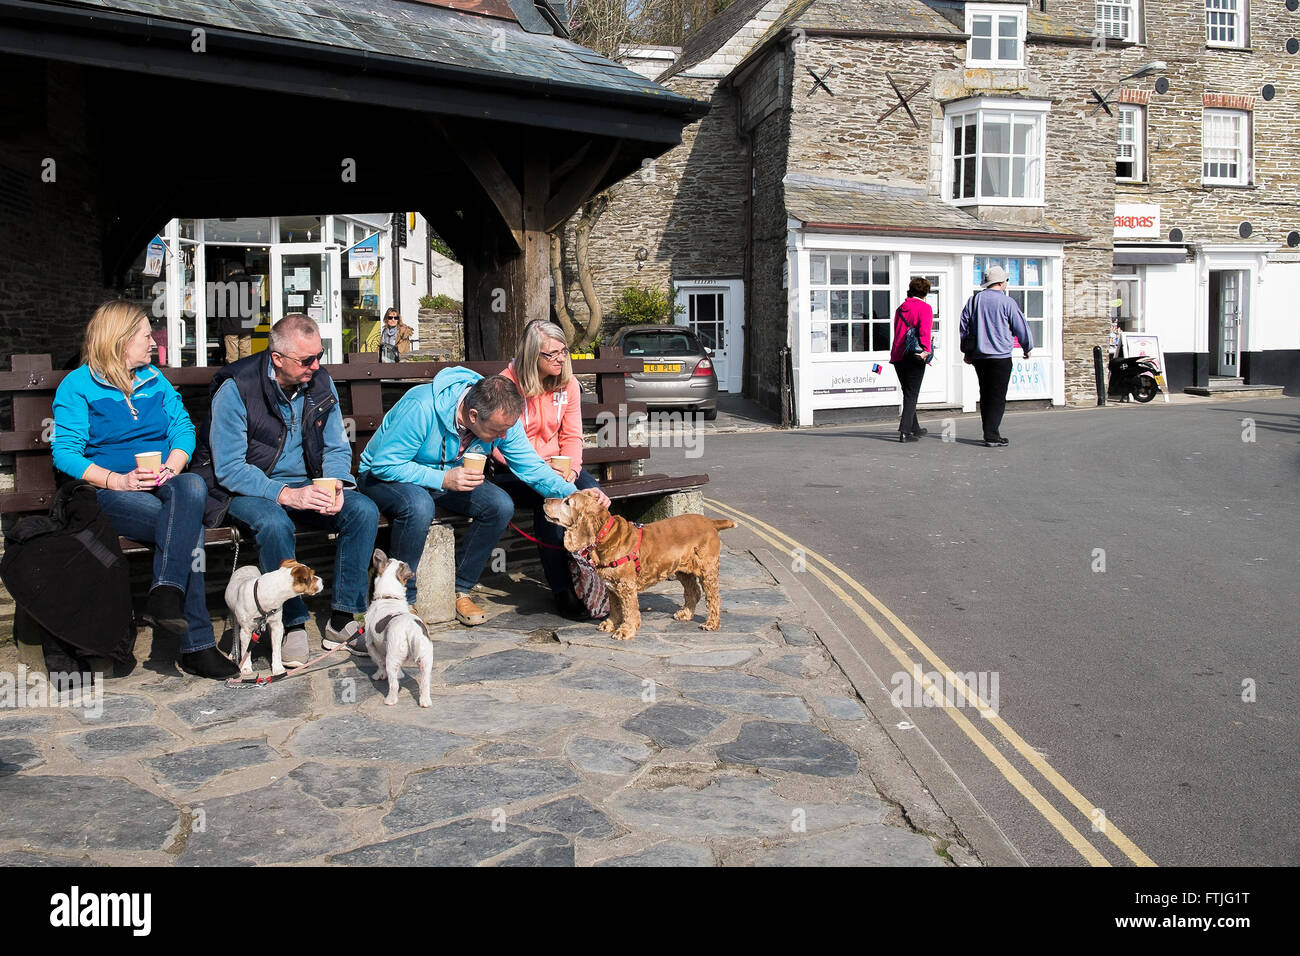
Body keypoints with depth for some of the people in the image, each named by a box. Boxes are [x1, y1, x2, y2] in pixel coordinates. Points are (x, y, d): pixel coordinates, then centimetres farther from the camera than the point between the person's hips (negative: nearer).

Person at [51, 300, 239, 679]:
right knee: (189, 527, -31)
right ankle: (196, 644, -30)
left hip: (163, 487, 4)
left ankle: (166, 594, -43)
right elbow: (65, 452, -4)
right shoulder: (78, 385, 4)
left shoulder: (154, 379, 20)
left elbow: (184, 428, 11)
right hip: (110, 492, -4)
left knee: (193, 487, -34)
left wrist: (171, 468, -11)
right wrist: (118, 480, -19)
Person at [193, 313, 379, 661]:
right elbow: (228, 469, -18)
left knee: (364, 510, -19)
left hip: (304, 485, 5)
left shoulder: (320, 383, 0)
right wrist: (286, 494, -30)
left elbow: (336, 448, 7)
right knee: (275, 524, -37)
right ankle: (293, 626, -22)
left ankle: (341, 622, -15)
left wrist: (336, 486, -16)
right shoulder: (236, 389, -16)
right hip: (244, 489, -5)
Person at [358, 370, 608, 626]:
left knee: (501, 506, -19)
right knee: (419, 506, -39)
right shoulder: (422, 408, -35)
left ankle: (460, 590, -3)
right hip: (384, 474, -5)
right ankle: (403, 599, -20)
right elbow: (383, 463, -29)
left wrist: (572, 493, -23)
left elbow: (530, 465, -8)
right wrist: (443, 479, -36)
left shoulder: (502, 418, -17)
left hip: (448, 476, 6)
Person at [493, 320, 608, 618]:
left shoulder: (568, 384, 5)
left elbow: (572, 435, 7)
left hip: (556, 464, 5)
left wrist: (571, 468, -14)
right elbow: (500, 445, -12)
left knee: (592, 493, -25)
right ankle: (562, 591, -29)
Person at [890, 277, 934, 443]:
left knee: (909, 393, 18)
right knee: (911, 395, -2)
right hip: (914, 358, -6)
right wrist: (926, 349, -25)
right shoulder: (925, 308, -6)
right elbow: (924, 330, -21)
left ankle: (914, 428, 30)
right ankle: (905, 431, -11)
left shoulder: (901, 308, 13)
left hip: (897, 356, 6)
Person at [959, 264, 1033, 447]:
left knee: (985, 395, 14)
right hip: (1000, 356, -5)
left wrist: (967, 353, 18)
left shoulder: (973, 300, 7)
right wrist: (1027, 348, 16)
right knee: (998, 396, -3)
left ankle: (989, 433, 17)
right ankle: (992, 437, -8)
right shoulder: (1007, 302, -7)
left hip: (978, 356, 5)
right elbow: (1021, 327, 0)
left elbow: (964, 327, 10)